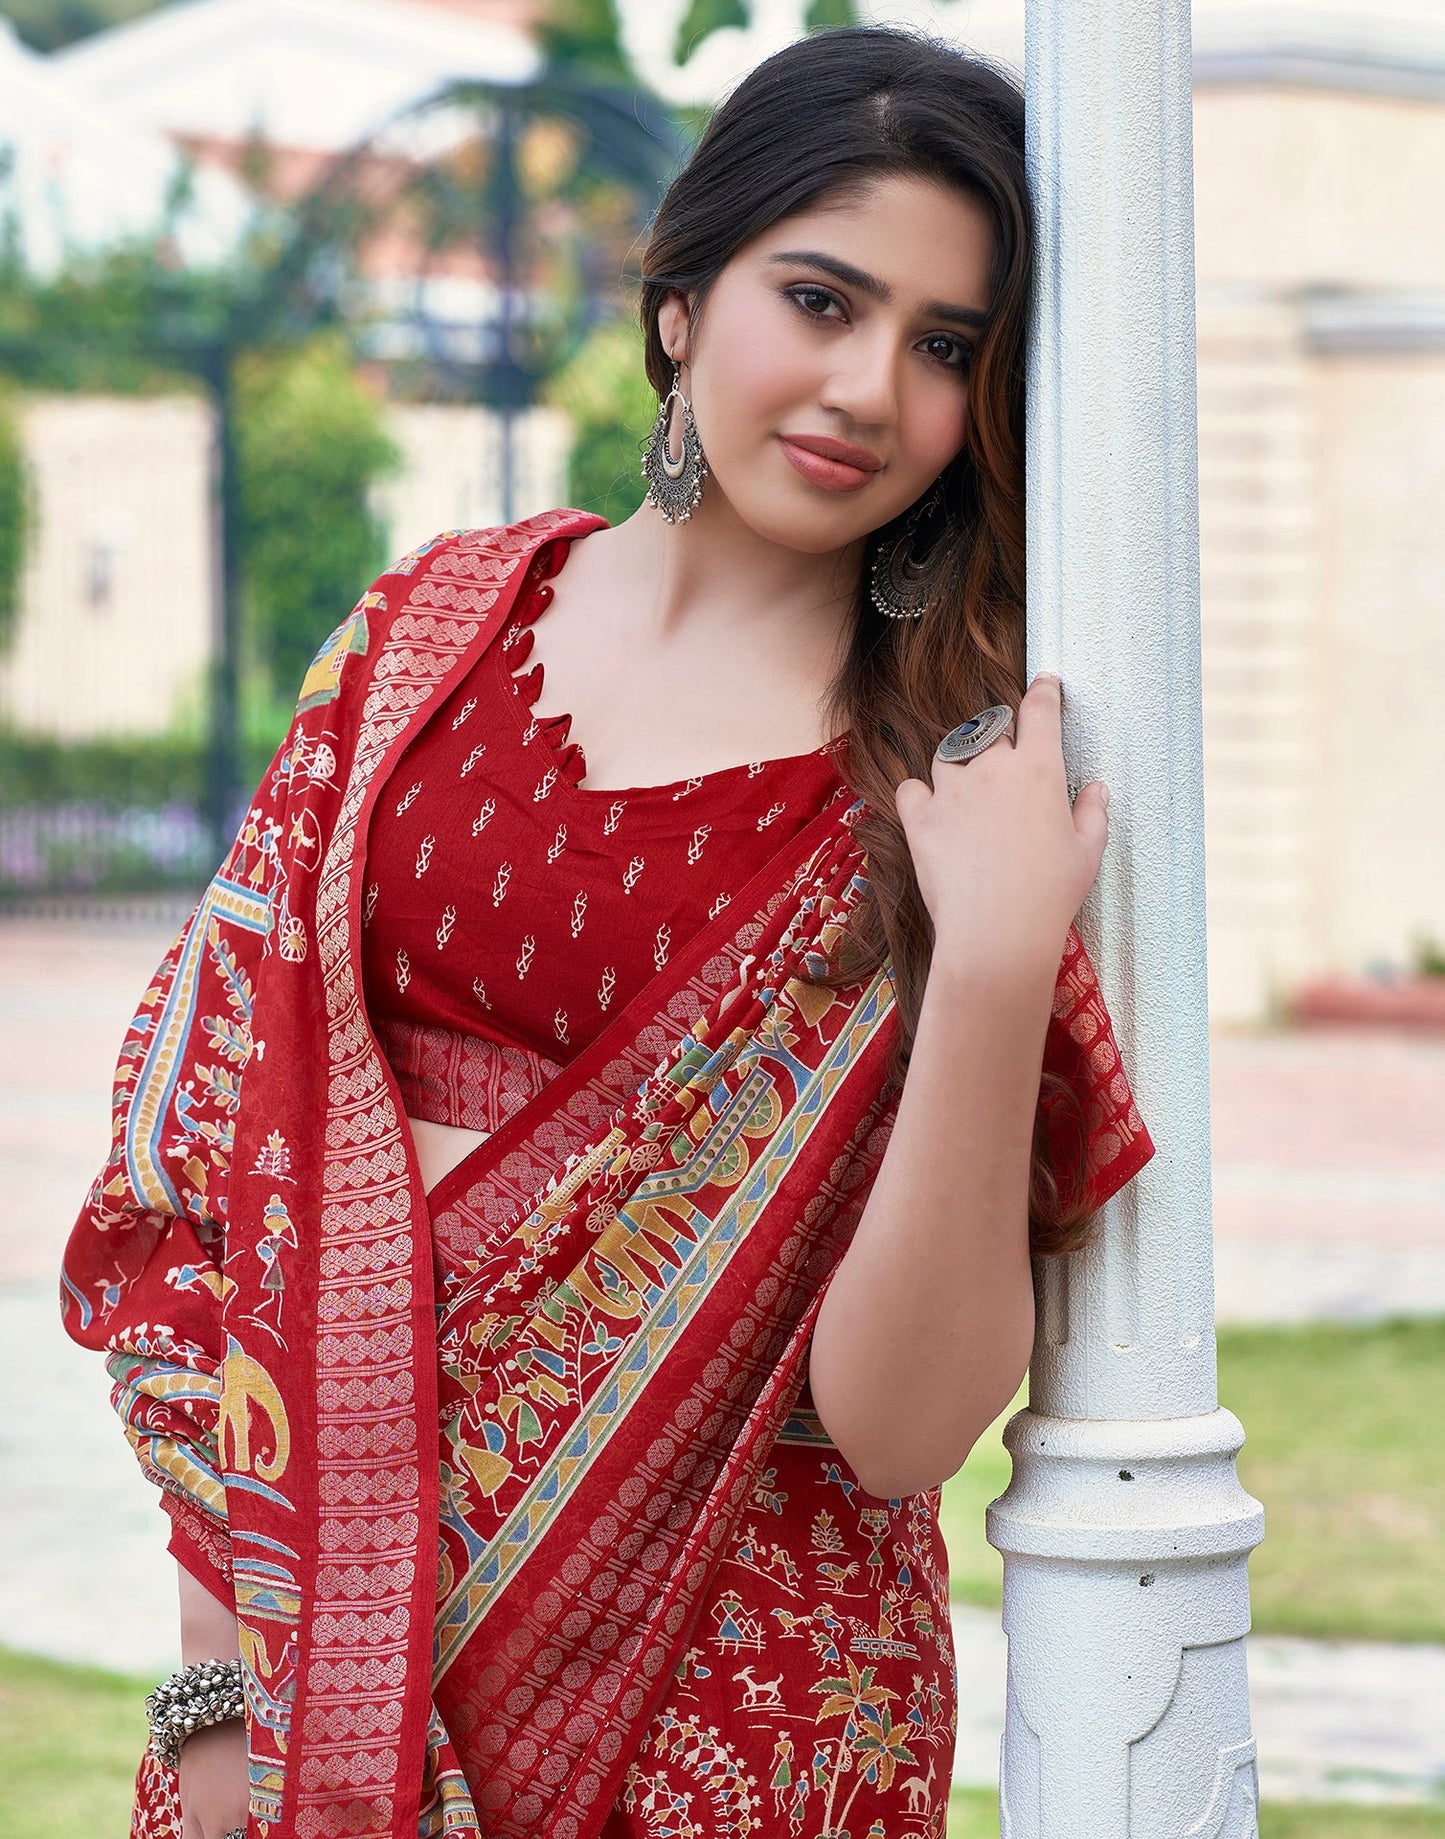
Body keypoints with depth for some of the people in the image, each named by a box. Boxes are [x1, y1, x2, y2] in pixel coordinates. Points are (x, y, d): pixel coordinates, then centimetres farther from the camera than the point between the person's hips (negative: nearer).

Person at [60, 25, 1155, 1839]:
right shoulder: (434, 626, 1)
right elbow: (221, 1111, 1)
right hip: (321, 1622, 2)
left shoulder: (964, 783, -7)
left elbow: (899, 1426, -14)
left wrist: (994, 971, -26)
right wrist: (223, 1671, -4)